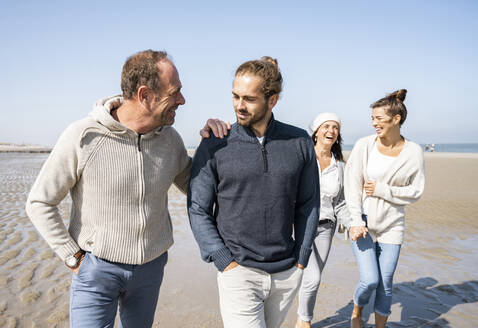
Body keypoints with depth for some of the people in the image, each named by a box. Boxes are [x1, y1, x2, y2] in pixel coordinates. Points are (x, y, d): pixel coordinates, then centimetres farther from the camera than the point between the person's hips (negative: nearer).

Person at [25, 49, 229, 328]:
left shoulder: (170, 138, -6)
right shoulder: (83, 137, -19)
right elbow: (40, 203, -9)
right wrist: (74, 259, -9)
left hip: (151, 267, 5)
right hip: (97, 268, -4)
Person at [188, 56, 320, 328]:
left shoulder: (300, 143, -1)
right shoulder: (214, 147, -7)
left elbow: (308, 204, 6)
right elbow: (198, 211, -4)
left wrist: (301, 259, 4)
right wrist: (226, 262, -9)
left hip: (288, 273, 3)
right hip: (239, 272, -3)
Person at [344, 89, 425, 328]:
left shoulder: (413, 152, -4)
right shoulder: (364, 145, -7)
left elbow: (416, 191, 0)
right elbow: (352, 186, -7)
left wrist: (382, 190, -13)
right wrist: (356, 222, -12)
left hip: (391, 227, 1)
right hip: (363, 223, -1)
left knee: (385, 286, 8)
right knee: (370, 280, -6)